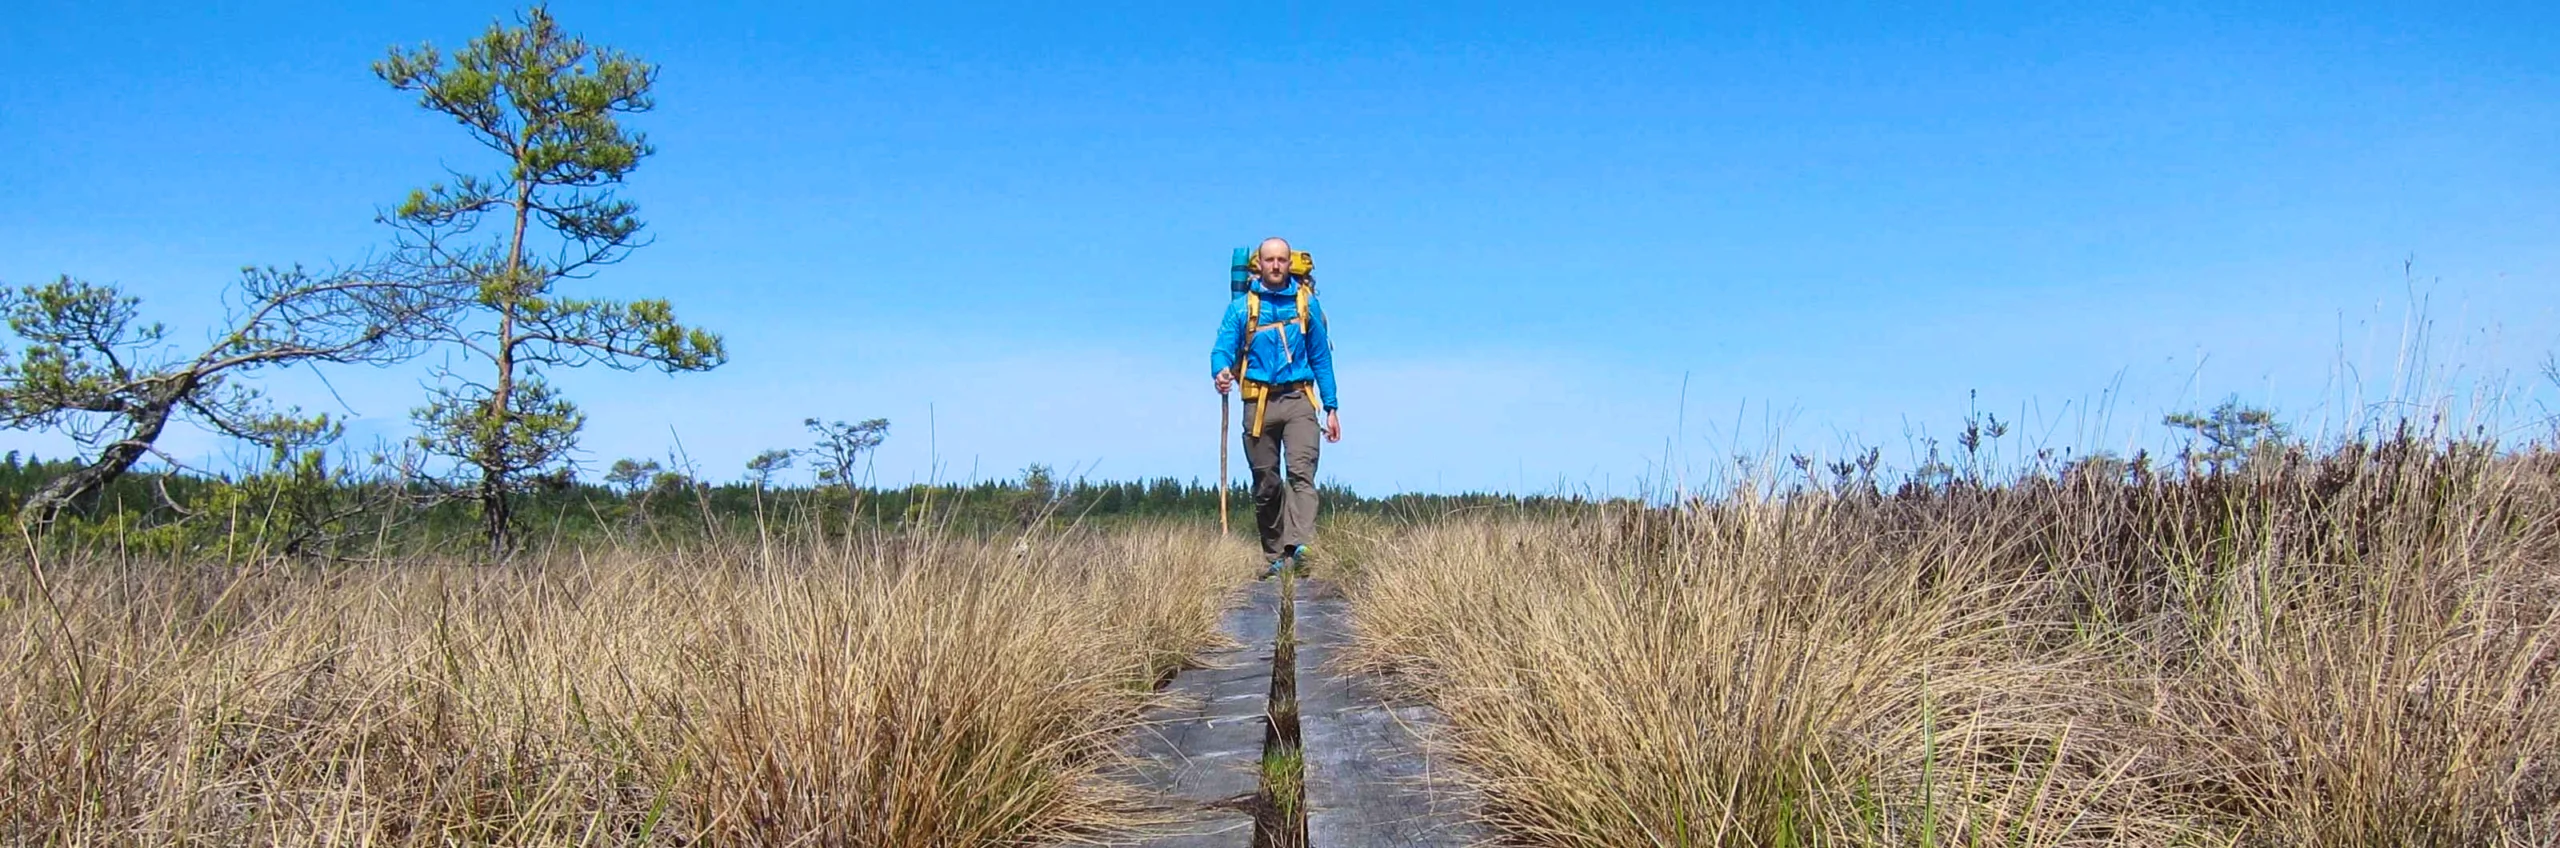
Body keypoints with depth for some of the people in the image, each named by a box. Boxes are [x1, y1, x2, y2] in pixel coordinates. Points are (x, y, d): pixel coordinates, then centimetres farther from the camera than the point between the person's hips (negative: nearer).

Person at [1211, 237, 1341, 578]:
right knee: (1265, 483, 6)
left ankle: (1298, 546, -32)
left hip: (1298, 399, -1)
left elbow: (1321, 358, 14)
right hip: (1259, 403, 1)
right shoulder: (1242, 306, 8)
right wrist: (1221, 372, -27)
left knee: (1301, 471, -20)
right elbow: (1223, 348, -2)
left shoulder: (1307, 303, 11)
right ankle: (1273, 556, 17)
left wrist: (1331, 408, 9)